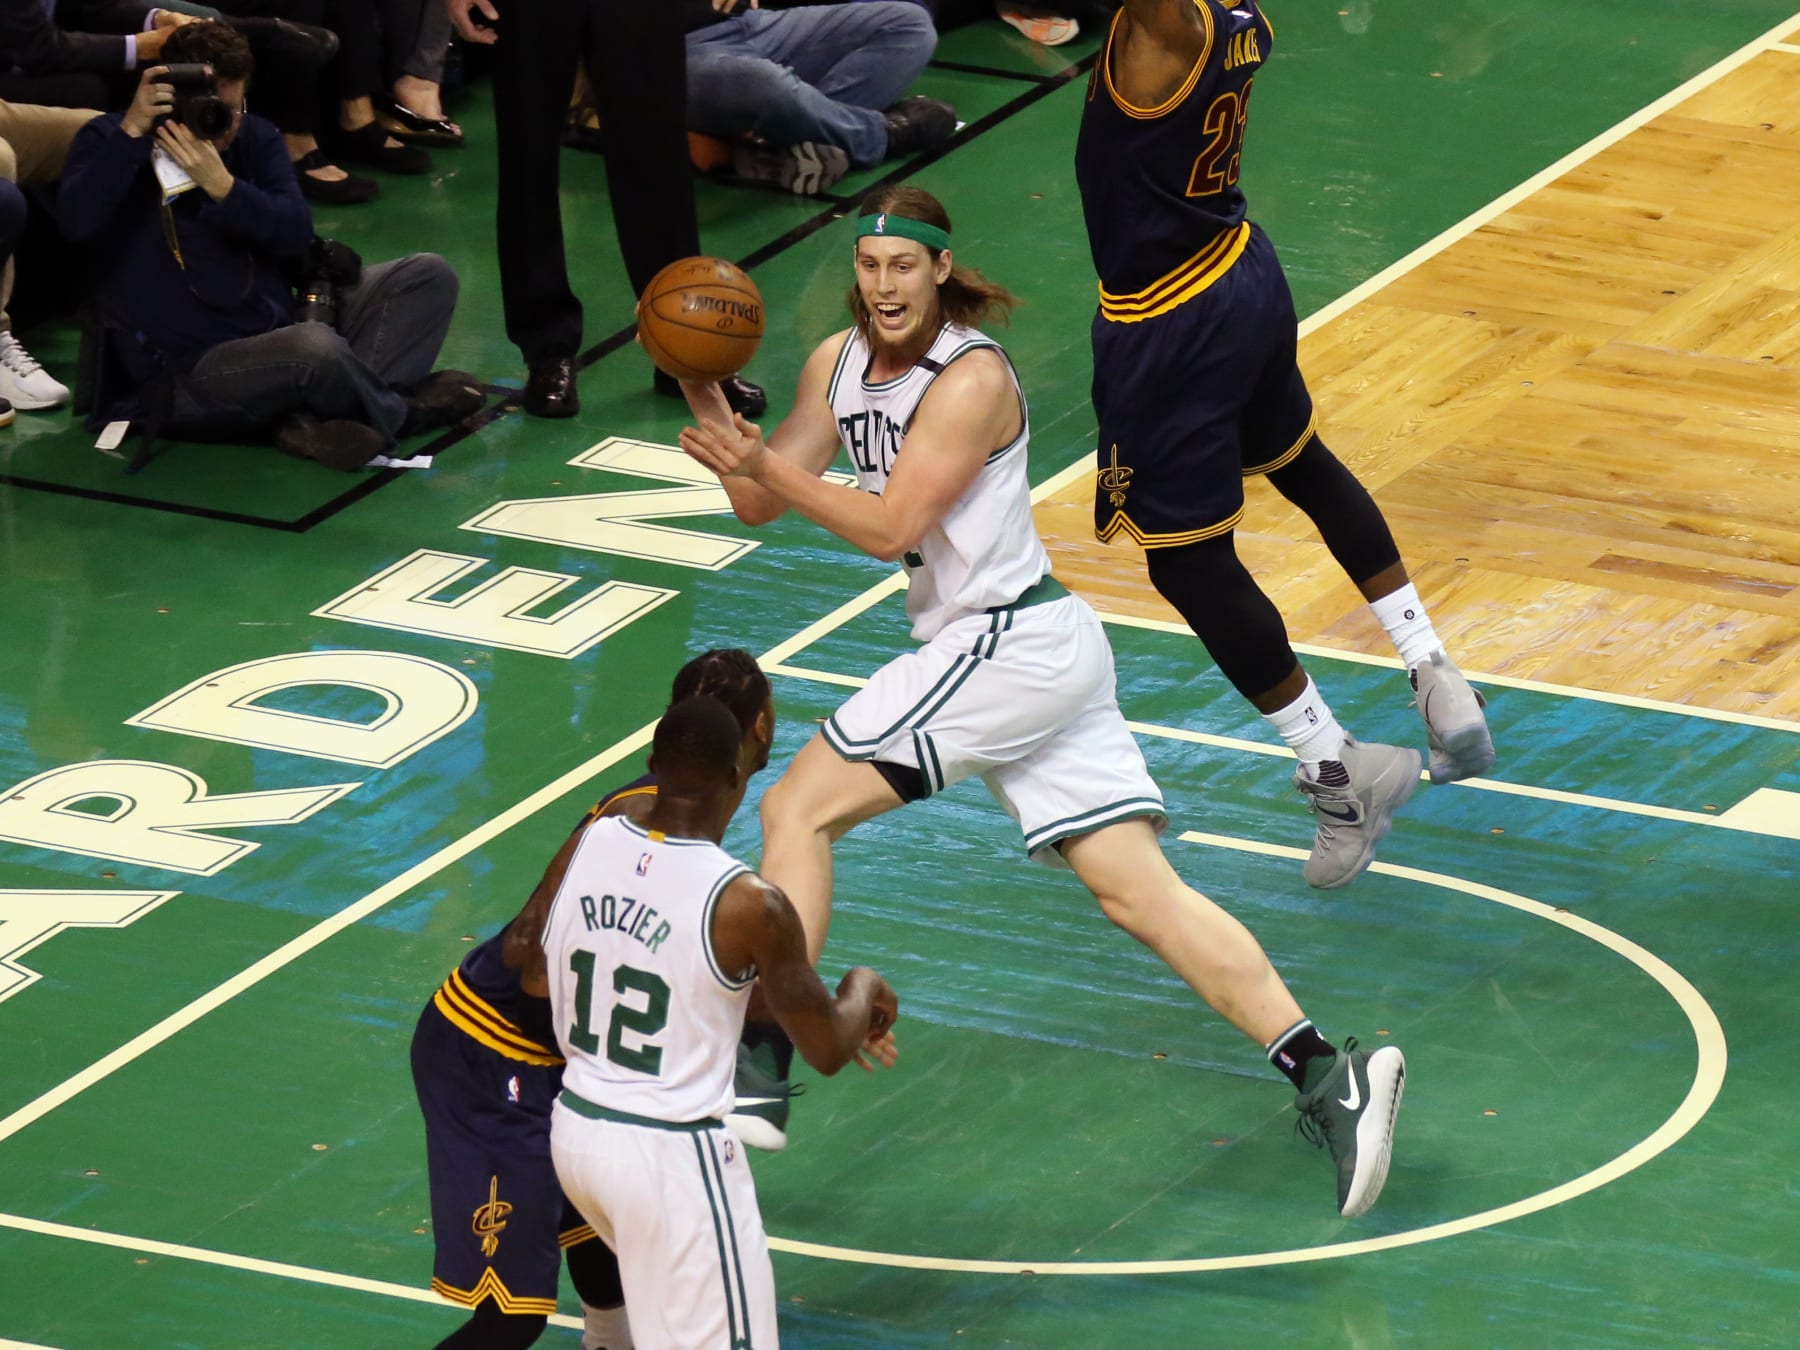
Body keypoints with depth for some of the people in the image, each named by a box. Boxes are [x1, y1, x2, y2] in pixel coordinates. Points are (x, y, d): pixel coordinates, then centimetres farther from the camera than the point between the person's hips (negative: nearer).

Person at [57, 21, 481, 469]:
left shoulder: (254, 137, 9)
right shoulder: (109, 140, -4)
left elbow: (297, 231, -6)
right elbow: (75, 220, -24)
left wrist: (223, 187, -22)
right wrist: (131, 130, -29)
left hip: (277, 335, 7)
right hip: (189, 371, -7)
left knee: (428, 276, -3)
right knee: (315, 347, -37)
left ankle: (321, 416, -23)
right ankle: (403, 412, -4)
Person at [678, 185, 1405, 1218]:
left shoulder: (971, 378, -14)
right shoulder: (841, 364, 10)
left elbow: (890, 525, -19)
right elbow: (762, 505, 10)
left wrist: (763, 462, -23)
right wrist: (709, 404, -6)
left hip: (1007, 645, -9)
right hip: (1043, 655, 9)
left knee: (798, 809, -6)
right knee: (1141, 892, 1)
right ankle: (1326, 1074, -5)